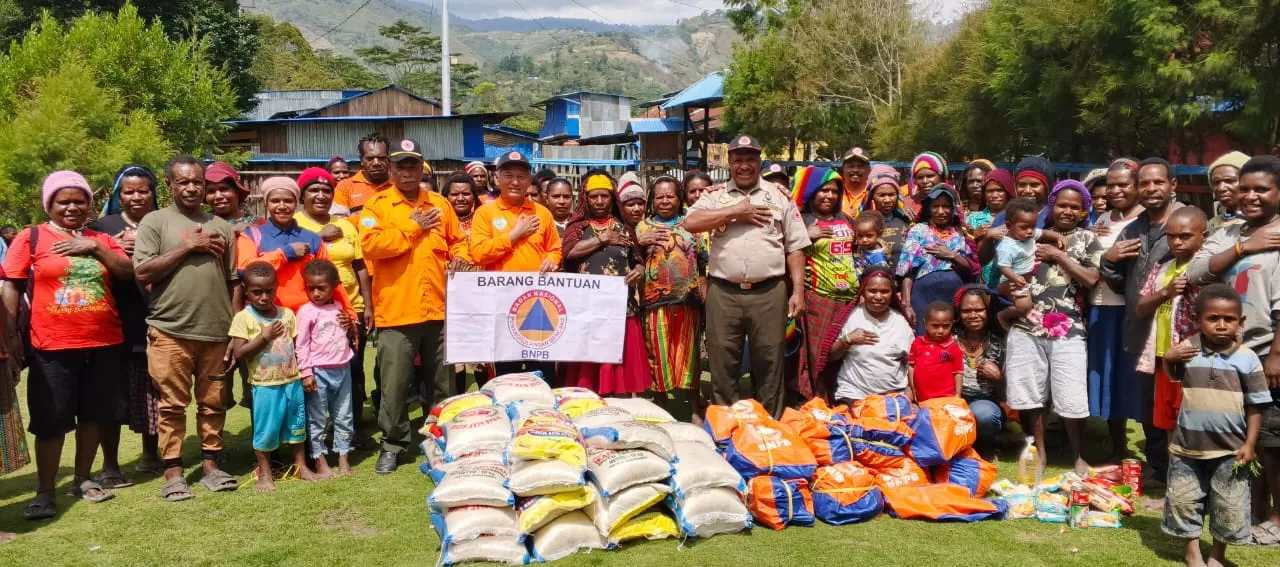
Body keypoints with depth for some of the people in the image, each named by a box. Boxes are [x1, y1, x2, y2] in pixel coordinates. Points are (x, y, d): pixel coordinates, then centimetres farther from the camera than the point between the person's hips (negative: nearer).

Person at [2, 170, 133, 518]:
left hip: (104, 343, 4)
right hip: (52, 346, -4)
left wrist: (95, 248, -9)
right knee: (51, 420, 1)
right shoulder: (31, 238, 1)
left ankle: (83, 479, 25)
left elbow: (128, 273, 1)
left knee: (94, 414, 11)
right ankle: (45, 491, 11)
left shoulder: (100, 238, 11)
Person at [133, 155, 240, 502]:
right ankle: (173, 473, 11)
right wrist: (186, 247, -10)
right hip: (170, 331, -3)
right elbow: (142, 273, -8)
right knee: (172, 405, 3)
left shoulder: (222, 227, 11)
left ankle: (210, 465, 19)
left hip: (216, 332, 3)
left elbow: (235, 283, 12)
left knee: (213, 404, 9)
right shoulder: (154, 222, 2)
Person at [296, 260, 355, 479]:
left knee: (344, 417, 11)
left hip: (342, 369, 6)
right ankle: (320, 462, 10)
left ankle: (343, 459, 19)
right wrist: (306, 373, -13)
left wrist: (348, 324, 7)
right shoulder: (306, 311, -7)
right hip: (319, 371, -6)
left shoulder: (338, 308, 9)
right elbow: (302, 345, -9)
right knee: (317, 419, 2)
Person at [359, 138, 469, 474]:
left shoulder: (440, 204, 12)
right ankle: (393, 443, 18)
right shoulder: (377, 206, -1)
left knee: (443, 381, 13)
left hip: (439, 308, 4)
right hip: (396, 310, -3)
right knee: (395, 384, 3)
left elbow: (457, 240, 20)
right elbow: (371, 245, -16)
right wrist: (412, 227, -11)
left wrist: (459, 256, -2)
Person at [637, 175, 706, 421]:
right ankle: (661, 408, 17)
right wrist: (640, 243, -14)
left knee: (689, 354, 6)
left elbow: (702, 264, 11)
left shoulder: (691, 226, 11)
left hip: (688, 301, 1)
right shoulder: (642, 228, 8)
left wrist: (706, 296, 4)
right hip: (656, 302, -1)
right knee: (659, 355, 4)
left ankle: (695, 410, 15)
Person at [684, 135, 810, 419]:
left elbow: (795, 247, 7)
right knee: (723, 364, 7)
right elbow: (690, 223, -10)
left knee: (769, 363, 6)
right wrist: (737, 211, -9)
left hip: (769, 293, 0)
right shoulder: (714, 196, 8)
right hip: (723, 293, 0)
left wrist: (798, 291, -1)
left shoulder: (779, 196, 8)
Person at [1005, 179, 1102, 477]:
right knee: (1028, 394, 6)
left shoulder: (1087, 239, 7)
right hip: (1027, 326, 3)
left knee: (1070, 399, -3)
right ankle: (1040, 452, 23)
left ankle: (1077, 455, 19)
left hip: (1067, 329, -2)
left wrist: (1059, 256, -6)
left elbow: (1091, 279, -6)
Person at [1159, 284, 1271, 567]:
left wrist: (1250, 443, -5)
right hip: (1187, 445, 1)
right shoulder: (1187, 350, -4)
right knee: (1183, 500, 9)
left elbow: (1255, 405, -3)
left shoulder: (1247, 358, -7)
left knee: (1228, 506, 10)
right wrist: (1169, 360, -9)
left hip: (1230, 449, -1)